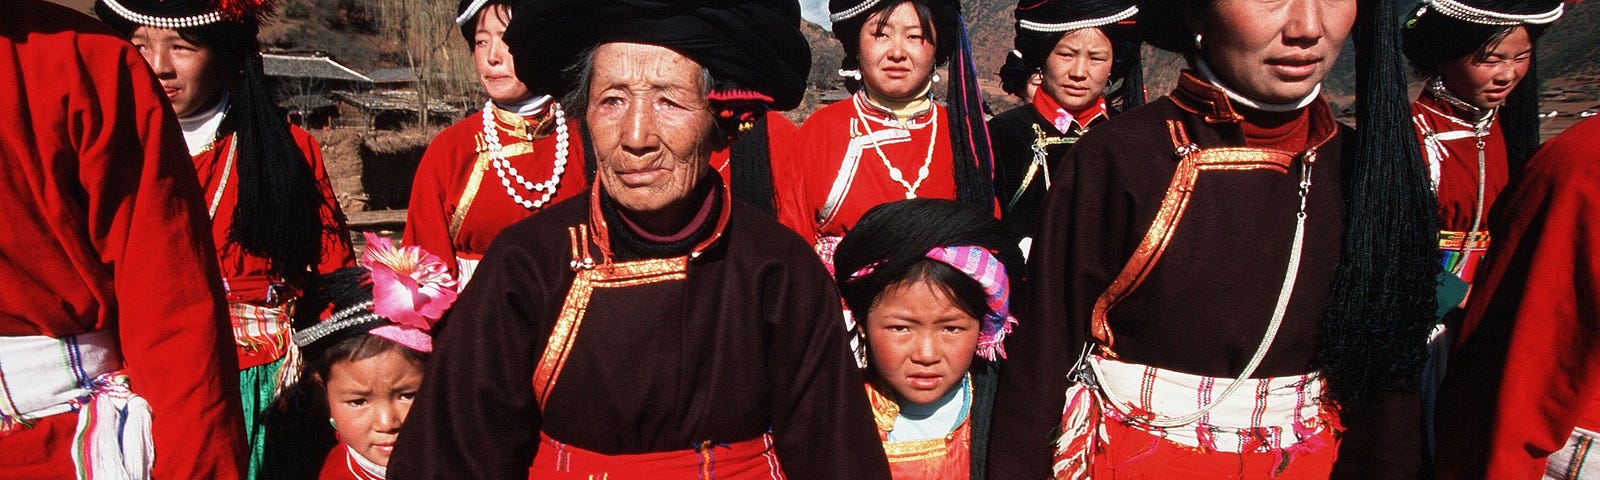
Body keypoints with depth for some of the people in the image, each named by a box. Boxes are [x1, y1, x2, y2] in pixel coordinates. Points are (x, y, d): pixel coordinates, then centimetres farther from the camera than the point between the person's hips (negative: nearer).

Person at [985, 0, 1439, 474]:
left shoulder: (1365, 169, -7)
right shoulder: (1114, 161, -19)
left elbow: (1386, 382, 1)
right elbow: (1040, 367, -15)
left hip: (1312, 463, 5)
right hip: (1127, 463, -4)